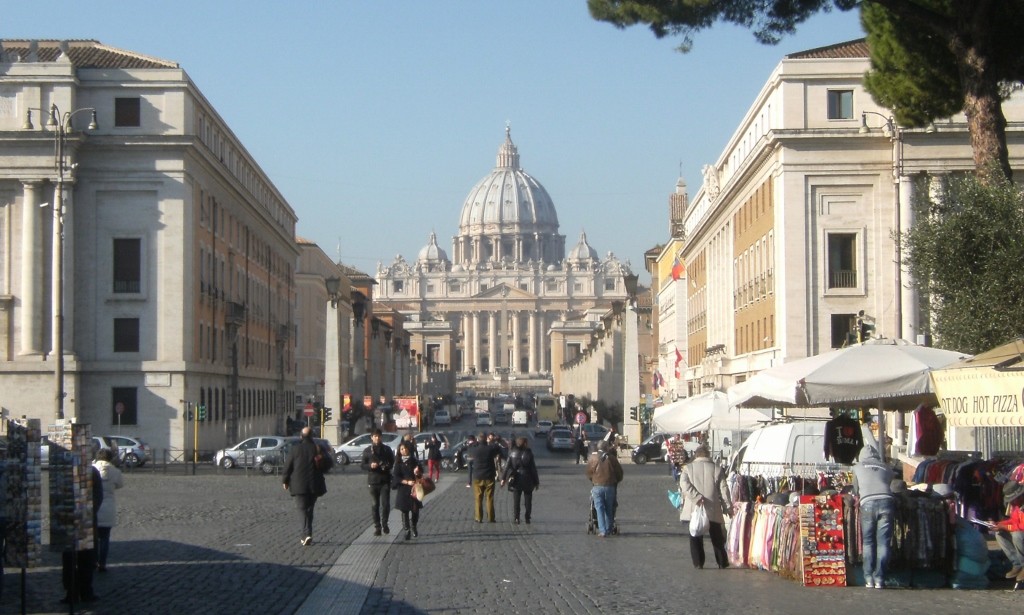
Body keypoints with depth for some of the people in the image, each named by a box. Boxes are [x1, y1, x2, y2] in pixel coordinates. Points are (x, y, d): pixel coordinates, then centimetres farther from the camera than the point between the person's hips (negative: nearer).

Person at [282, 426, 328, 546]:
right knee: (309, 509, 15)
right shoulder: (317, 448, -1)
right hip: (314, 484, 2)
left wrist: (285, 481, 9)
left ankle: (307, 534, -20)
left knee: (303, 509, -3)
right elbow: (328, 462, 1)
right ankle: (306, 535, 20)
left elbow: (288, 465, -1)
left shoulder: (295, 448, -4)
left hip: (299, 484, -2)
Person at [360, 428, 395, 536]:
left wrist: (387, 466, -10)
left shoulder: (386, 449, 7)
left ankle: (384, 523, 14)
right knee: (374, 505, 0)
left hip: (385, 480, 0)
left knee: (385, 504, -5)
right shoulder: (367, 451, 6)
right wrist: (370, 466, -14)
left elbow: (392, 462, 12)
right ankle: (377, 526, 7)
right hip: (372, 481, 0)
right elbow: (363, 466, 6)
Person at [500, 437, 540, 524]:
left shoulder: (512, 454, -1)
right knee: (528, 500, 10)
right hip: (527, 480, -1)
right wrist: (536, 482, 1)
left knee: (516, 500, 8)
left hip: (516, 480, 1)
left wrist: (503, 478, 4)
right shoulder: (529, 454, -8)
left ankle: (516, 518, 4)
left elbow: (507, 466, -2)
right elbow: (533, 469, -5)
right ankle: (527, 518, 10)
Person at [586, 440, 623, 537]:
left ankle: (602, 530, -7)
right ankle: (609, 529, 17)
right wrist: (616, 481, 23)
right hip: (610, 487, 1)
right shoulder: (612, 458, -1)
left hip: (597, 486, -1)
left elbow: (588, 472, 7)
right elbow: (619, 472, 4)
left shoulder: (592, 458, 0)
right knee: (609, 509, 13)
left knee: (599, 509, 0)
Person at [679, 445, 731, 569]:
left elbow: (684, 484, -12)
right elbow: (723, 489, 0)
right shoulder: (716, 468, 2)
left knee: (696, 537, 7)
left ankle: (698, 563, 3)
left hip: (694, 509, 0)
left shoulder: (688, 468, 3)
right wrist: (727, 506, 4)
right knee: (717, 537, 11)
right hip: (713, 509, 0)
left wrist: (696, 497, -16)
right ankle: (722, 562, 14)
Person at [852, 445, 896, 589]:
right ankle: (879, 579, -3)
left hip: (868, 503, -1)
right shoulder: (886, 468, 25)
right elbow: (892, 484, 21)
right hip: (886, 501, 1)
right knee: (883, 543, 2)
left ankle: (869, 578, 2)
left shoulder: (858, 467, 23)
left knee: (868, 542, 9)